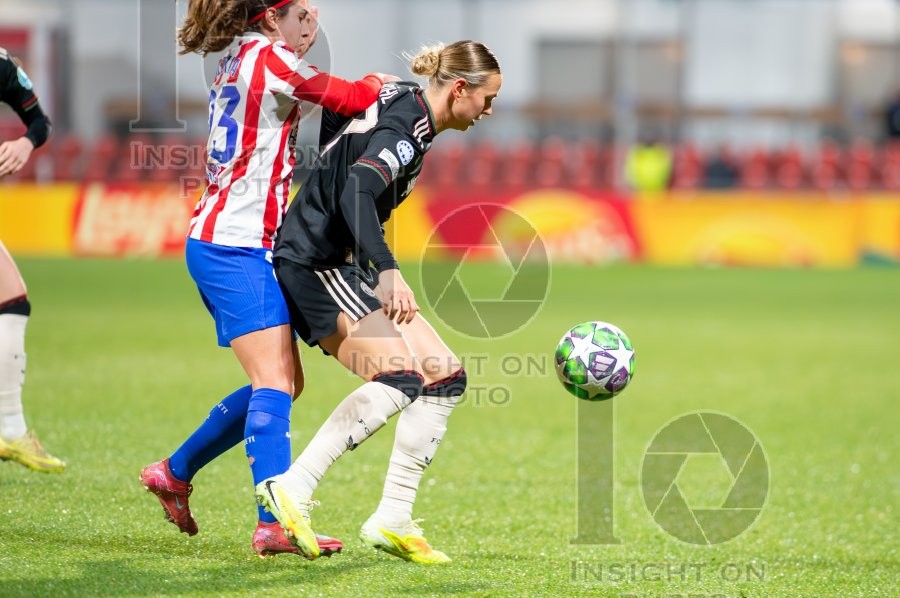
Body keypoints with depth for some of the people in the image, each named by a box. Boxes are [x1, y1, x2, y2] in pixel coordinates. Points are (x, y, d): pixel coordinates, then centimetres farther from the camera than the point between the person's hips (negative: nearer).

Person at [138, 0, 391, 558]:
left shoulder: (241, 61, 18)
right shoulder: (266, 56, -10)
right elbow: (352, 99, -9)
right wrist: (377, 85, 12)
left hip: (219, 244, 10)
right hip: (235, 245, -10)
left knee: (285, 382, 13)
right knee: (276, 381, -17)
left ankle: (175, 472, 23)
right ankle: (276, 522, -25)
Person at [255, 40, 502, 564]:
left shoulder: (400, 102, 12)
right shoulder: (406, 128, -18)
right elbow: (357, 193, -33)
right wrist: (388, 272, -43)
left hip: (346, 266, 11)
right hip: (316, 265, -11)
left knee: (446, 379, 4)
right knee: (400, 376, -27)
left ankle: (394, 521, 1)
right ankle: (293, 489, -27)